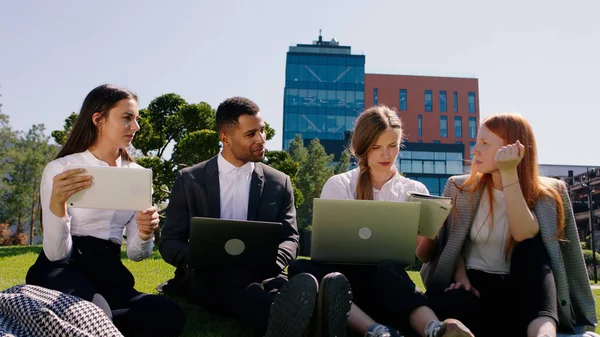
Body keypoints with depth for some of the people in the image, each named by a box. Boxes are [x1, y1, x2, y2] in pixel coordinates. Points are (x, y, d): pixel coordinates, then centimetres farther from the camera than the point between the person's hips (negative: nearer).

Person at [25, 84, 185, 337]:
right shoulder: (60, 168, -3)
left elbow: (135, 254, 6)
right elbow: (56, 253, -10)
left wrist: (145, 234, -17)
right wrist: (57, 204, -27)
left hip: (109, 275, 5)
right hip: (62, 273, -4)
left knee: (170, 316, -26)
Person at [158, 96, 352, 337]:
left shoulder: (279, 182, 11)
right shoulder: (189, 180, 7)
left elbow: (290, 239, 8)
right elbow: (169, 243, 6)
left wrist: (270, 263, -16)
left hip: (260, 274, 1)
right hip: (207, 277, 0)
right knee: (235, 278, -38)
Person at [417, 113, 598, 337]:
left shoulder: (548, 193, -2)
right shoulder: (460, 189, 3)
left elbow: (523, 234, -23)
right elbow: (452, 245, 8)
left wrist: (509, 173, -26)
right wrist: (461, 276, -12)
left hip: (520, 289, 0)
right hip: (475, 286, 1)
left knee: (530, 245, -31)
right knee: (444, 301, -34)